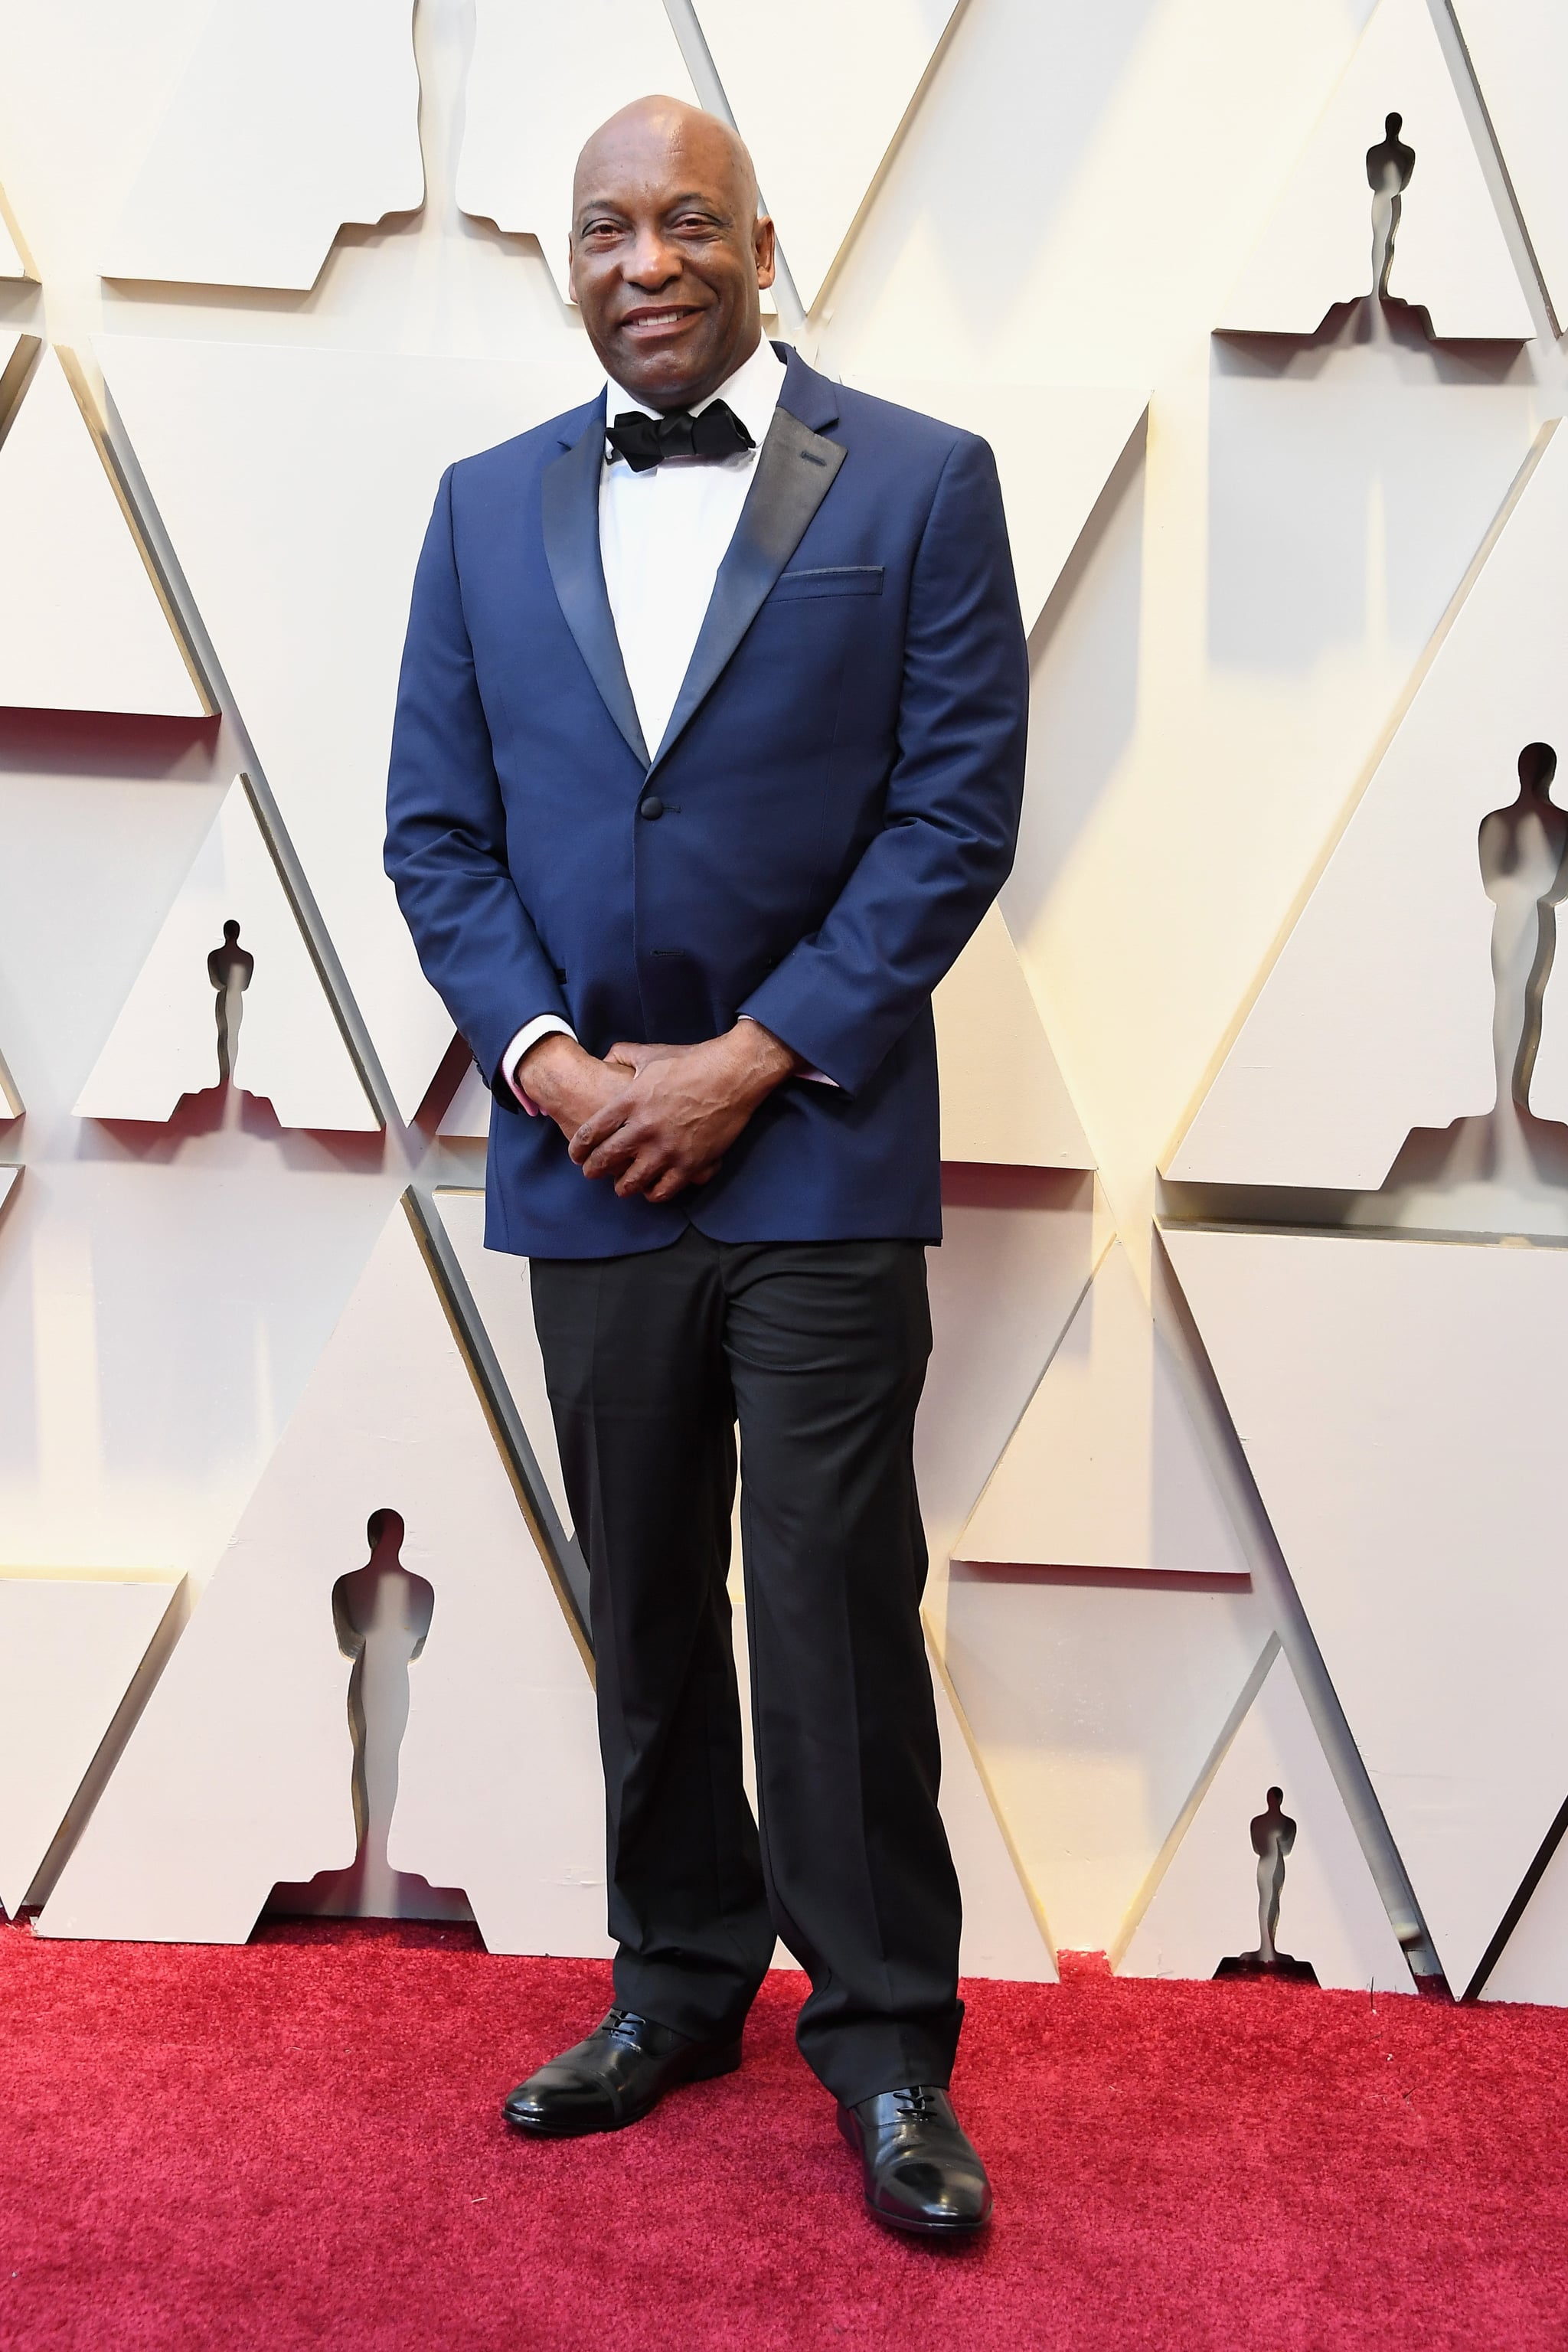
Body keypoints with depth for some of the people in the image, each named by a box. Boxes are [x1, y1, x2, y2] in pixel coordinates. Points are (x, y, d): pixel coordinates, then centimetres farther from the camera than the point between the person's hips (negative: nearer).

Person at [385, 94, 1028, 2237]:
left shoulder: (919, 484, 0)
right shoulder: (487, 510, 11)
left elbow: (959, 808, -6)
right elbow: (436, 828, 8)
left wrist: (746, 1061, -12)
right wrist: (552, 1062, -7)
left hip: (817, 1157, -3)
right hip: (585, 1158, 4)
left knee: (838, 1614, 1)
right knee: (646, 1613, 14)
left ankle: (886, 2039, 17)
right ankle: (679, 1983, 30)